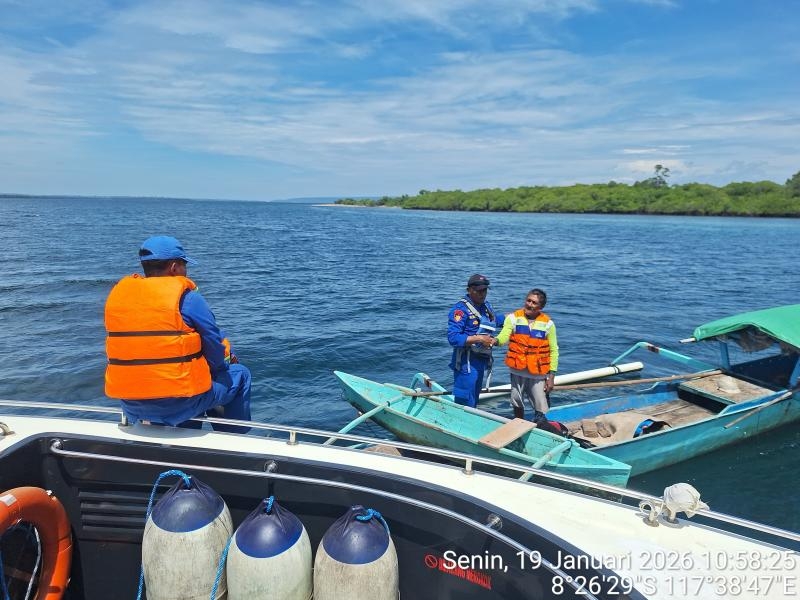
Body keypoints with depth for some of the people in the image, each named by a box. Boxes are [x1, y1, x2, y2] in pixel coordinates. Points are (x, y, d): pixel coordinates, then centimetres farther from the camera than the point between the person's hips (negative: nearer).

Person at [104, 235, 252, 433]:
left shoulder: (117, 292, 7)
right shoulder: (186, 297, -11)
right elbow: (216, 353, -8)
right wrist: (228, 356, 14)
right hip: (179, 402, -6)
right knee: (239, 374, 16)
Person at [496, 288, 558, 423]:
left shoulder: (548, 323, -3)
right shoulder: (513, 318, -3)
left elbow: (553, 351, 0)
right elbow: (504, 337, -17)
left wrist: (551, 376, -4)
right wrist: (496, 341, -41)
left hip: (538, 374, -1)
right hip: (517, 371, 2)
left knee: (540, 411, -2)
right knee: (517, 404, 18)